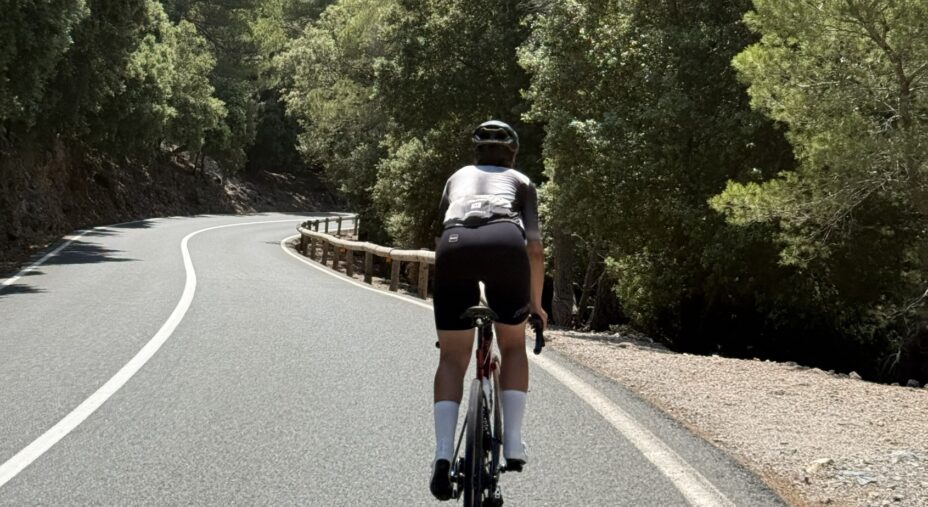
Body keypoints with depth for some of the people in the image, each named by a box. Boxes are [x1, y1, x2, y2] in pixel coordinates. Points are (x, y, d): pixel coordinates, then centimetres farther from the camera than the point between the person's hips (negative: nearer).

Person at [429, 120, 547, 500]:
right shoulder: (521, 182, 31)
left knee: (453, 359, 12)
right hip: (505, 245, -1)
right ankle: (513, 442, 6)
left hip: (454, 247, 1)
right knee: (513, 346, 21)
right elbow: (535, 247, 20)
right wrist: (535, 302, 29)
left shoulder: (457, 177, 37)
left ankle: (443, 453, -8)